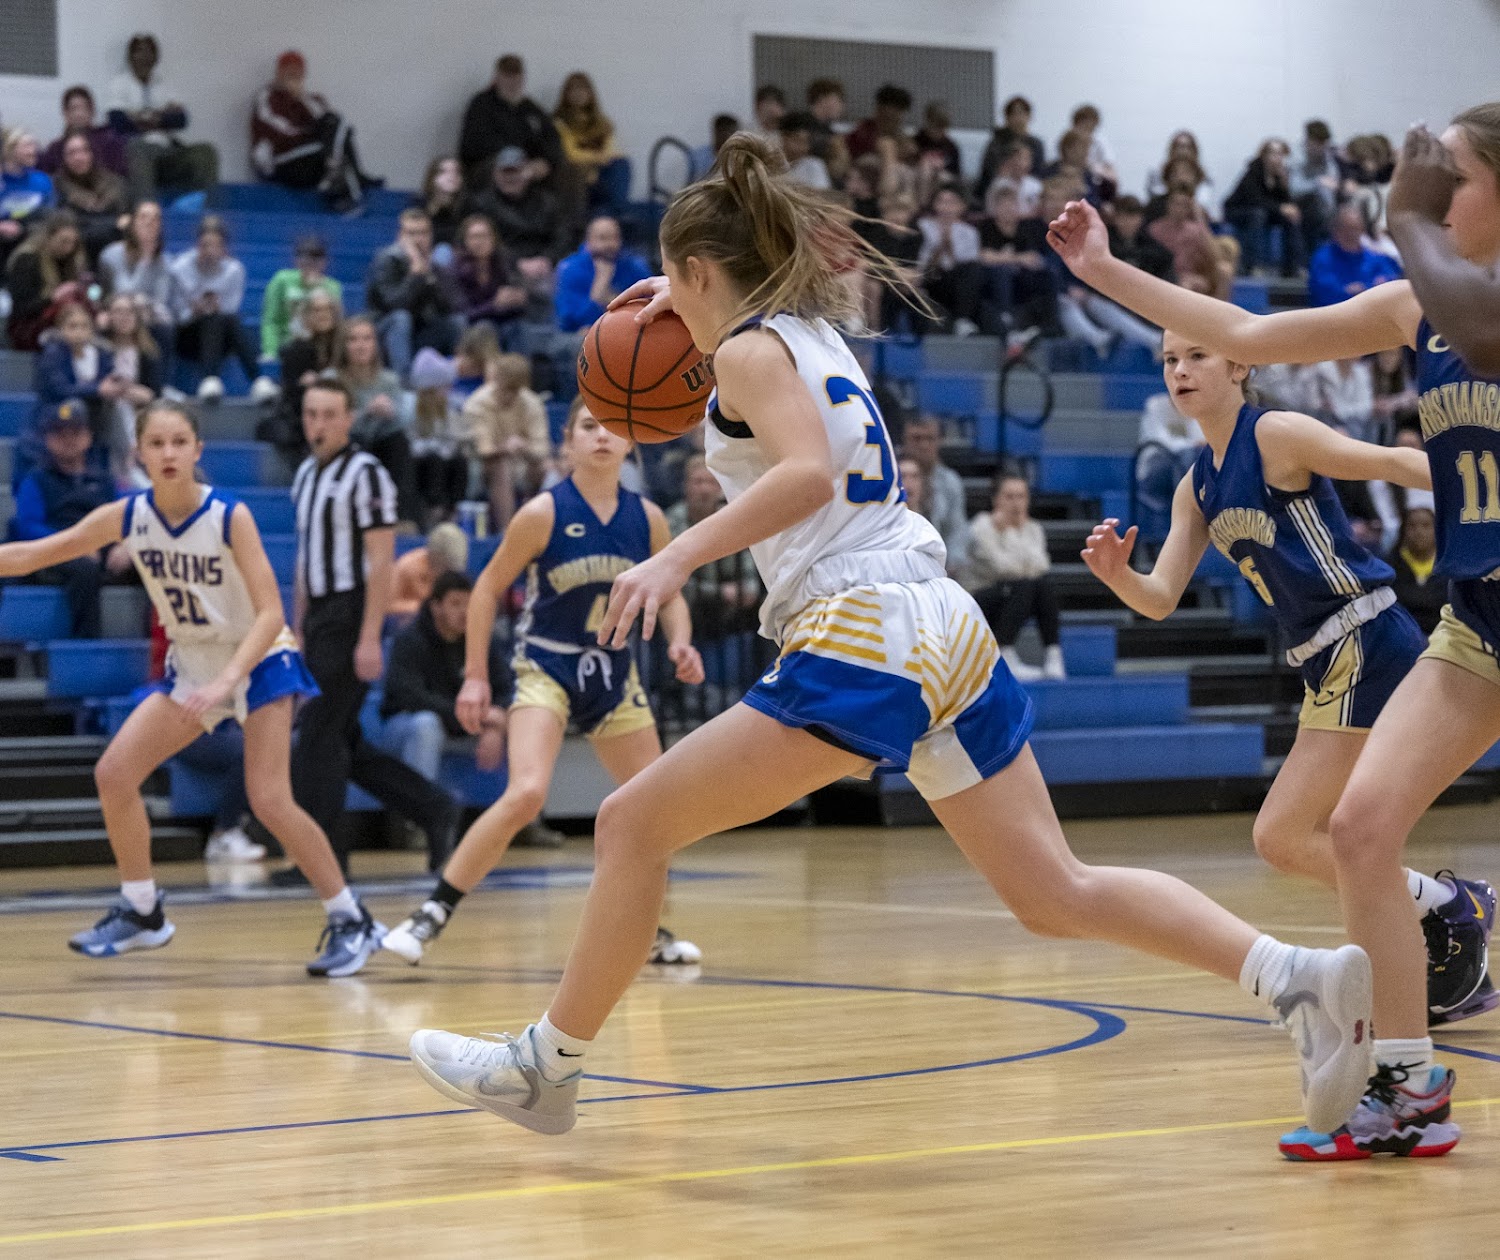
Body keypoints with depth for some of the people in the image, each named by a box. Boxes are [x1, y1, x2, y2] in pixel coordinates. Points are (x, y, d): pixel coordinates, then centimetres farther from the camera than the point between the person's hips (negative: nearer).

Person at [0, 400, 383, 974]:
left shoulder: (230, 516, -23)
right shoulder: (128, 516, -10)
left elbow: (270, 612, -26)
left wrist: (225, 682, -37)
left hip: (258, 662, -5)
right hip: (191, 666, 5)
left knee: (269, 801, -17)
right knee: (113, 773, -6)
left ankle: (351, 921, -3)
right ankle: (141, 912, 11)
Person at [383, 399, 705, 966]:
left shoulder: (647, 519, -2)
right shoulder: (544, 513, -13)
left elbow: (669, 596, 11)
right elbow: (488, 589, -5)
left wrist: (679, 643, -10)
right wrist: (475, 678, -8)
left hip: (614, 674, 5)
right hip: (546, 670, -5)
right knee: (525, 794, -26)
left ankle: (647, 931, 29)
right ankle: (431, 915, -18)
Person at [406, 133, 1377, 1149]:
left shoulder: (750, 349, -2)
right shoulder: (814, 333, 22)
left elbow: (807, 472, -22)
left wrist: (679, 557, -26)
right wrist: (692, 314, 43)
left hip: (863, 642, -8)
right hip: (948, 629, 9)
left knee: (633, 824, 2)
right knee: (1056, 893, 5)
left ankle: (548, 1065, 8)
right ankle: (1297, 975, -10)